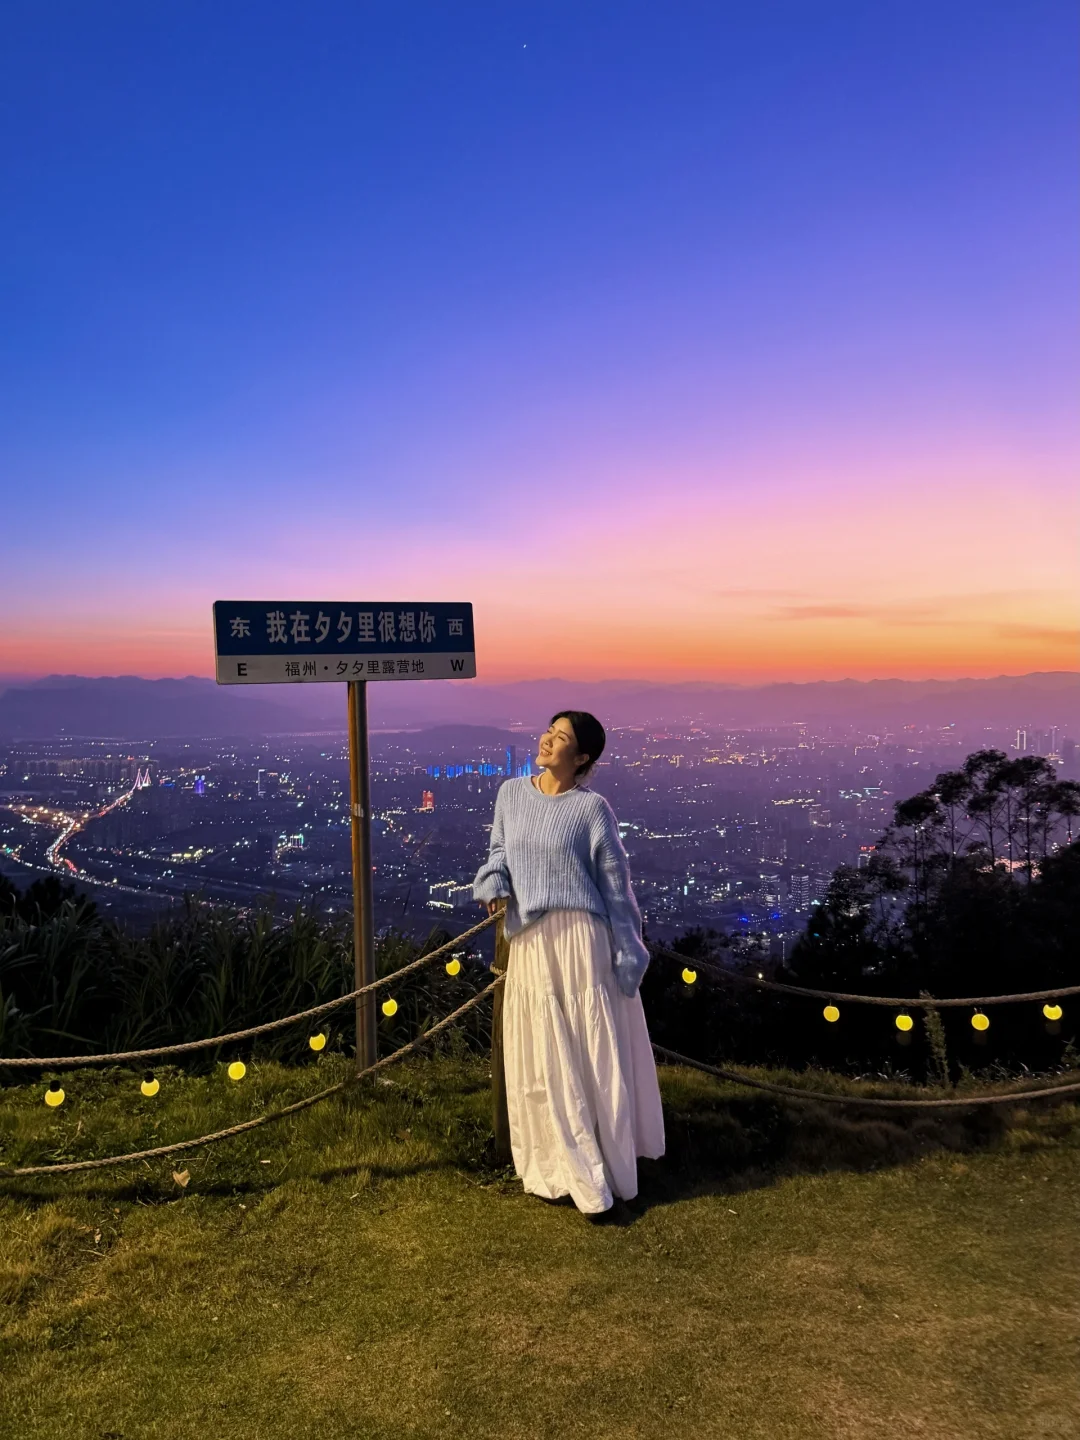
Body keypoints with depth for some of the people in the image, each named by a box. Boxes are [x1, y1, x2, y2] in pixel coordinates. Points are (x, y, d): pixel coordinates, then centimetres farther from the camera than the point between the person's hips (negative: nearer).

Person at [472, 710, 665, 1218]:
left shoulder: (591, 808, -7)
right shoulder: (511, 793, 6)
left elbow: (615, 883, -3)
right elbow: (499, 850, 18)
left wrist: (627, 953, -4)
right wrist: (492, 884, -4)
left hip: (580, 938, -4)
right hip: (529, 943, 4)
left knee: (591, 1056, 5)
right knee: (541, 1060, 12)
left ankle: (603, 1175, 22)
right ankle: (560, 1169, 29)